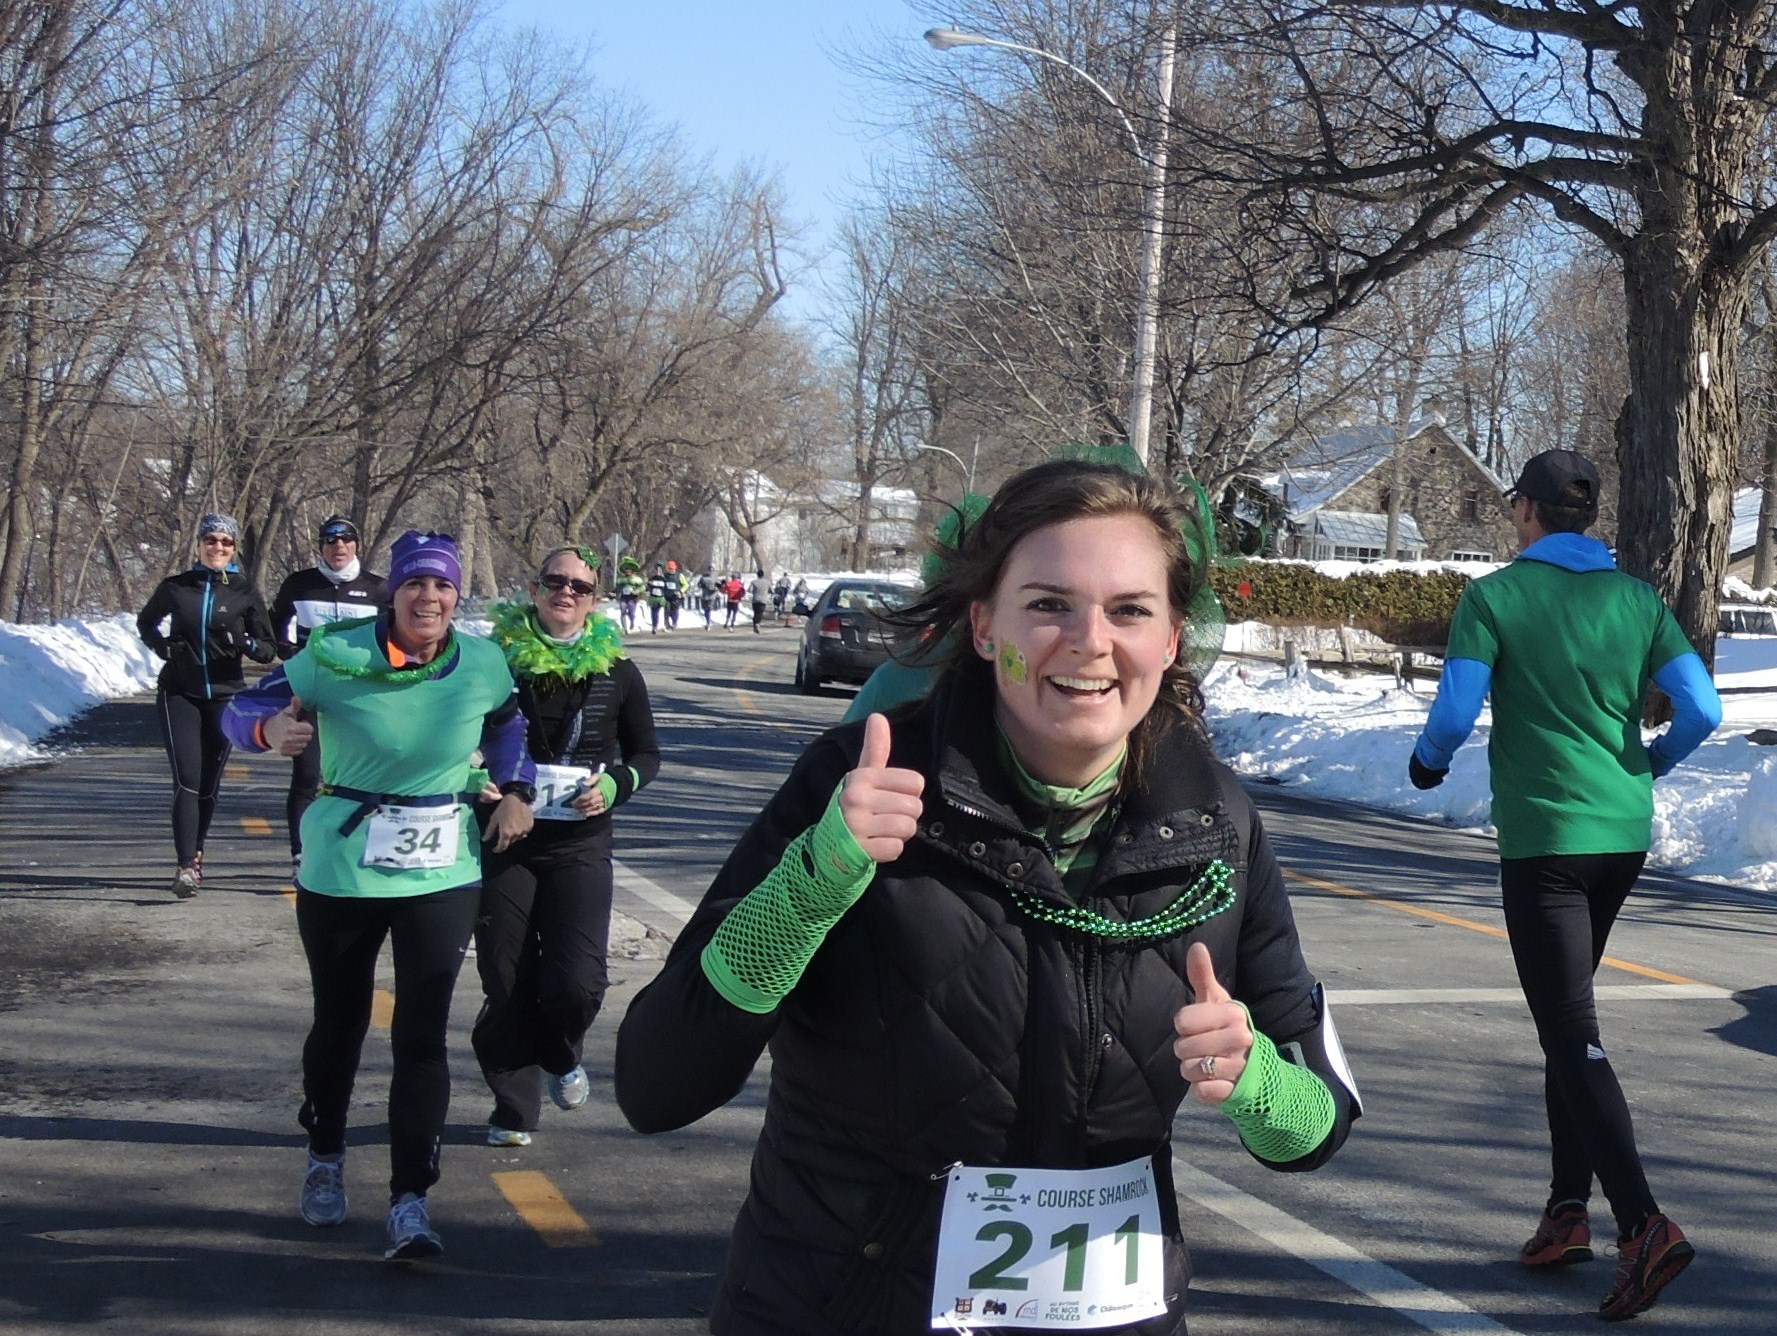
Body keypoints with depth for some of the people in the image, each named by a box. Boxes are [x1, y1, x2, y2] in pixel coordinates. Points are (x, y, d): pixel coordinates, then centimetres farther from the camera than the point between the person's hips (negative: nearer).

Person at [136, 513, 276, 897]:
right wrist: (161, 645, -2)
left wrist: (247, 644, -21)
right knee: (187, 780, -13)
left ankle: (195, 855, 31)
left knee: (209, 785, 10)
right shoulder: (175, 587, 2)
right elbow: (145, 623, 18)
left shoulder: (245, 592, 1)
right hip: (179, 694, -1)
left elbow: (268, 649, 1)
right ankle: (186, 866, -18)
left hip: (225, 695, 1)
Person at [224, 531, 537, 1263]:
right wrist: (270, 729, -30)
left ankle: (410, 1202, -3)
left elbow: (506, 724, 19)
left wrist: (515, 791, 5)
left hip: (443, 874, 1)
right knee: (340, 1021, 14)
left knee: (422, 1033, -5)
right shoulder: (335, 655, -13)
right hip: (340, 872, -1)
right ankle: (325, 1159, 39)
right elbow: (245, 707, -7)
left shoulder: (482, 664, -3)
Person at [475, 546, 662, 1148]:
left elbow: (646, 753, 12)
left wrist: (617, 784, -8)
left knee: (577, 983, -10)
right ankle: (514, 1108, 22)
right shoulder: (497, 658, -1)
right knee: (506, 980, 4)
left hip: (580, 846, 0)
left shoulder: (615, 669, 3)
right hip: (504, 842, 0)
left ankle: (560, 1055, 25)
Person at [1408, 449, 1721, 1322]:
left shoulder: (1495, 596, -7)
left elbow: (1455, 713, -13)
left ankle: (1644, 1225, -18)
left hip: (1542, 840, -6)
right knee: (1567, 1016, 19)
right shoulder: (1638, 599, 6)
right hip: (1625, 834, 6)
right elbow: (1701, 710, 0)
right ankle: (1568, 1211, 21)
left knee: (1573, 1036, -6)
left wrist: (1427, 762, 9)